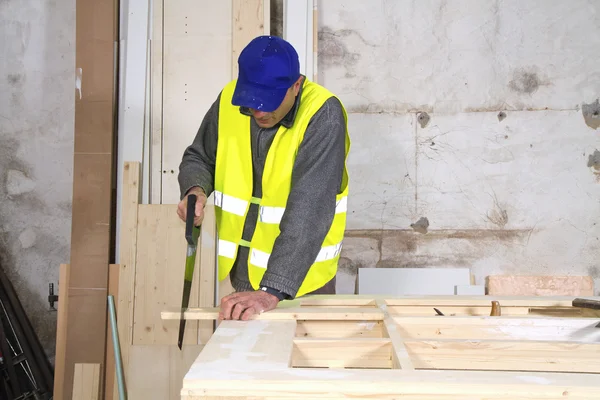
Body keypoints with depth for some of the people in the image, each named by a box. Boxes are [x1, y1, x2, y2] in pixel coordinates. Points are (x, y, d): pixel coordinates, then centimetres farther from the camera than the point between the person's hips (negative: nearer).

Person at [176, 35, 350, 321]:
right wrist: (195, 190, -15)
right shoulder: (229, 99, -9)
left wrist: (272, 290, -39)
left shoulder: (323, 115, -24)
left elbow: (310, 211, -32)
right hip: (244, 267, 4)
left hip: (301, 275, -4)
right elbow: (198, 158, 8)